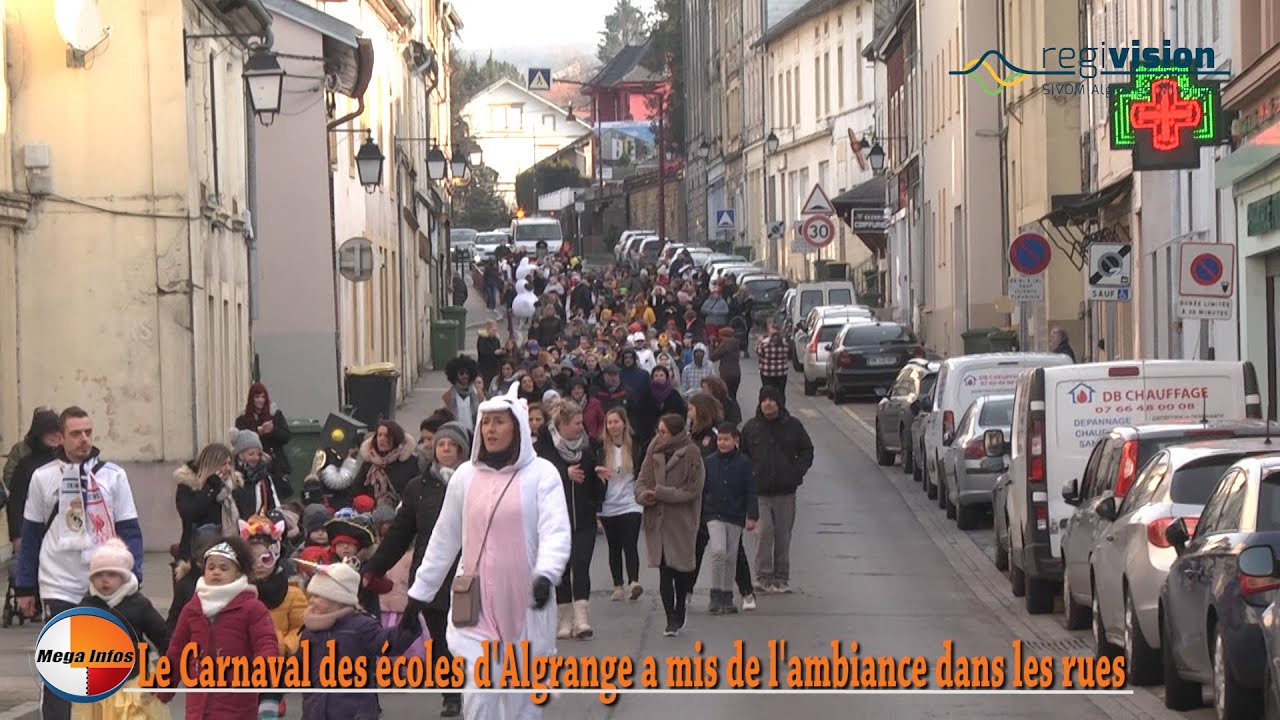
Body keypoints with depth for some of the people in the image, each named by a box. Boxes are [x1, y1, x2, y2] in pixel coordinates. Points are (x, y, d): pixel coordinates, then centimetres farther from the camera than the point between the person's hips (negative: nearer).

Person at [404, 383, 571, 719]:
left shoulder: (541, 473, -5)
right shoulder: (465, 475, 6)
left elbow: (556, 532, -15)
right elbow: (444, 539, 14)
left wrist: (546, 576, -33)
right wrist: (419, 593, 15)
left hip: (525, 604, -2)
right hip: (477, 603, 2)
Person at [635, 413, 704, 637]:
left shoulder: (690, 455, -10)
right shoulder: (655, 452, 5)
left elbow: (691, 490, -13)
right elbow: (642, 481, 8)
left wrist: (660, 493, -18)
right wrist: (645, 495, -15)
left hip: (681, 522, -3)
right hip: (658, 522, 3)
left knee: (681, 570, 9)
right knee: (664, 573, -2)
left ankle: (678, 614, 28)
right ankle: (672, 620, 0)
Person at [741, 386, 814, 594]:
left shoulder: (792, 426, 3)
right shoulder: (751, 427, 2)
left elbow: (807, 451, 12)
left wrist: (797, 471, -3)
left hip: (786, 491, 1)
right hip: (760, 491, -1)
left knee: (783, 534, 6)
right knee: (764, 532, -13)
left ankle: (781, 577, 14)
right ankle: (763, 575, -7)